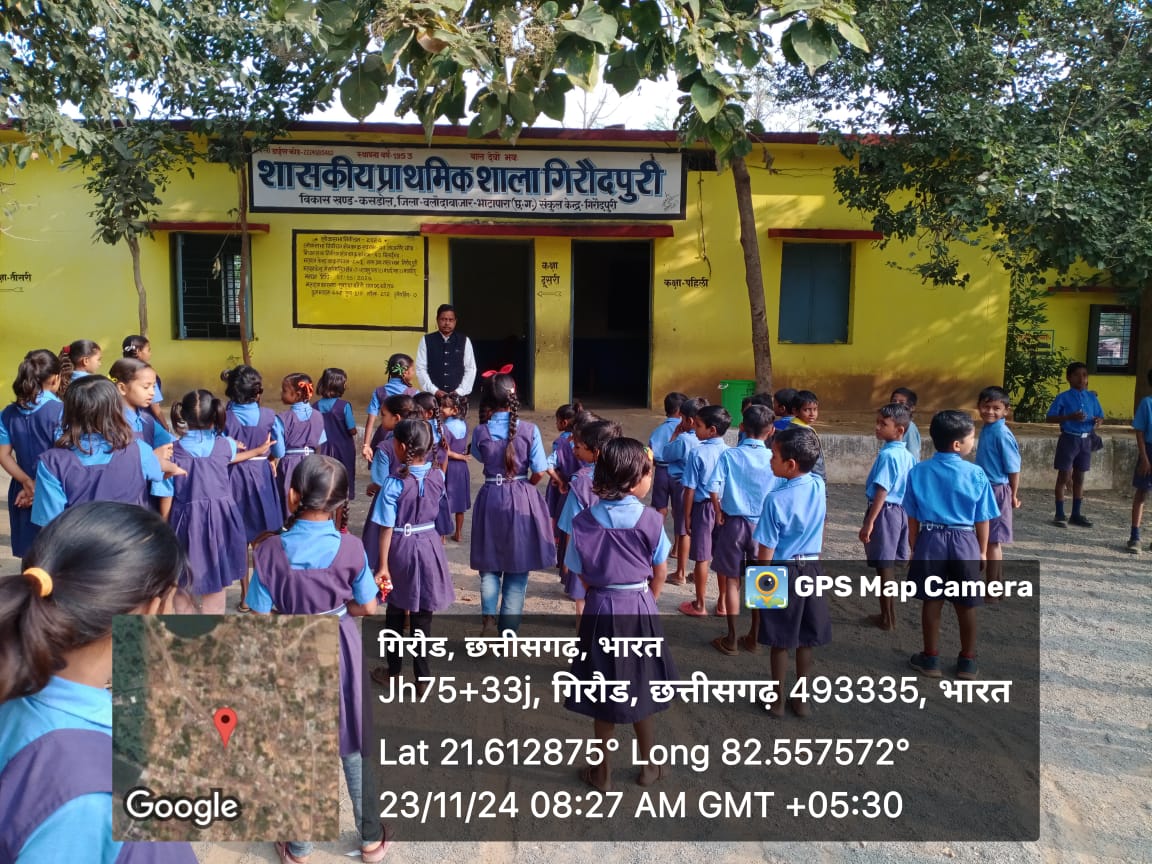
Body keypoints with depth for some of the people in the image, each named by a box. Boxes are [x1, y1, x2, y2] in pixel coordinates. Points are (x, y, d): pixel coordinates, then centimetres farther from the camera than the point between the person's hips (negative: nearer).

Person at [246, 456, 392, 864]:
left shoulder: (270, 549, -17)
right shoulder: (349, 547, -16)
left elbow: (260, 618, -12)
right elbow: (368, 607, -6)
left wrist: (292, 611, 7)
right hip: (341, 653, 0)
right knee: (354, 748, 17)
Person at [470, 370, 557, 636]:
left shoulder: (480, 432, -5)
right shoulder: (529, 429, -10)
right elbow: (539, 472, -5)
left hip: (491, 499, 1)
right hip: (522, 500, -1)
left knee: (489, 566, 18)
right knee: (517, 569, 10)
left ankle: (489, 618, 2)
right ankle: (508, 631, 13)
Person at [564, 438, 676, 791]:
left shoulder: (583, 521, -10)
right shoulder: (650, 519, -14)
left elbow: (582, 575, -2)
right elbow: (660, 572, -3)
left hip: (600, 611, 1)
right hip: (640, 608, -1)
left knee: (604, 694, 14)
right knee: (640, 690, 17)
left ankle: (602, 771, 28)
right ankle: (648, 766, 33)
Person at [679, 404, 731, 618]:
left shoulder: (698, 453, -14)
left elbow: (690, 489, -11)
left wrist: (687, 515, -2)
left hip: (704, 508, -4)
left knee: (702, 558, 5)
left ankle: (700, 605, 16)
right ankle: (722, 603, 23)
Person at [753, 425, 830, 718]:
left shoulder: (775, 500, -22)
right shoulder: (819, 486, -7)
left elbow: (766, 551, -16)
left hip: (783, 572, -5)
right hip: (812, 569, 5)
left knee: (780, 642, 9)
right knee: (806, 641, 14)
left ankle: (777, 700, 22)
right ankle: (801, 698, 27)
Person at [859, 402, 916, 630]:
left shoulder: (887, 455, -19)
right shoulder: (908, 456, 6)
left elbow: (882, 491, -23)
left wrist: (869, 522, -21)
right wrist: (909, 520, 23)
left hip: (884, 511, -8)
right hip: (901, 511, 8)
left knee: (884, 566, 2)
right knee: (889, 565, 17)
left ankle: (888, 619, 11)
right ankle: (887, 615, 28)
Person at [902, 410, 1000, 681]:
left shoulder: (918, 472, -5)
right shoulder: (976, 474, -11)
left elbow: (913, 517, 0)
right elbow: (982, 520, -3)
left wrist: (915, 547, 11)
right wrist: (983, 551, 10)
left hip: (930, 541, 1)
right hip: (964, 543, -1)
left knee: (931, 602, 12)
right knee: (966, 606, 13)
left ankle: (930, 658, 23)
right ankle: (967, 662, 26)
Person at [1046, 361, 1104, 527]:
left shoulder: (1092, 397, 6)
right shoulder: (1063, 397, -8)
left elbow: (1100, 416, 13)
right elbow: (1050, 418, -11)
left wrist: (1098, 421, -11)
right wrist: (1071, 417, -23)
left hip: (1086, 440, 5)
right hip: (1069, 439, -5)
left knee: (1079, 477, 12)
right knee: (1064, 476, 0)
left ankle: (1076, 514, 20)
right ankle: (1060, 514, 7)